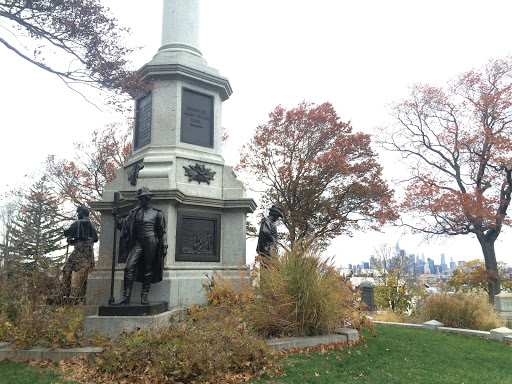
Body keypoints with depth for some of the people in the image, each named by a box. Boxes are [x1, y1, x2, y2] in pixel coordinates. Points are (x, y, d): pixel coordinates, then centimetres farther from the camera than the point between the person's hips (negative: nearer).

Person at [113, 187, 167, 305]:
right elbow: (123, 224, 17)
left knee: (148, 269, 2)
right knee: (129, 267, -10)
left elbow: (163, 232, 7)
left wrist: (164, 246, 0)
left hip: (151, 242, -2)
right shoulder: (134, 212, 15)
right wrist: (116, 216, 1)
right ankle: (126, 297, -7)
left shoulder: (157, 213, 7)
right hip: (137, 242, 3)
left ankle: (144, 296, 9)